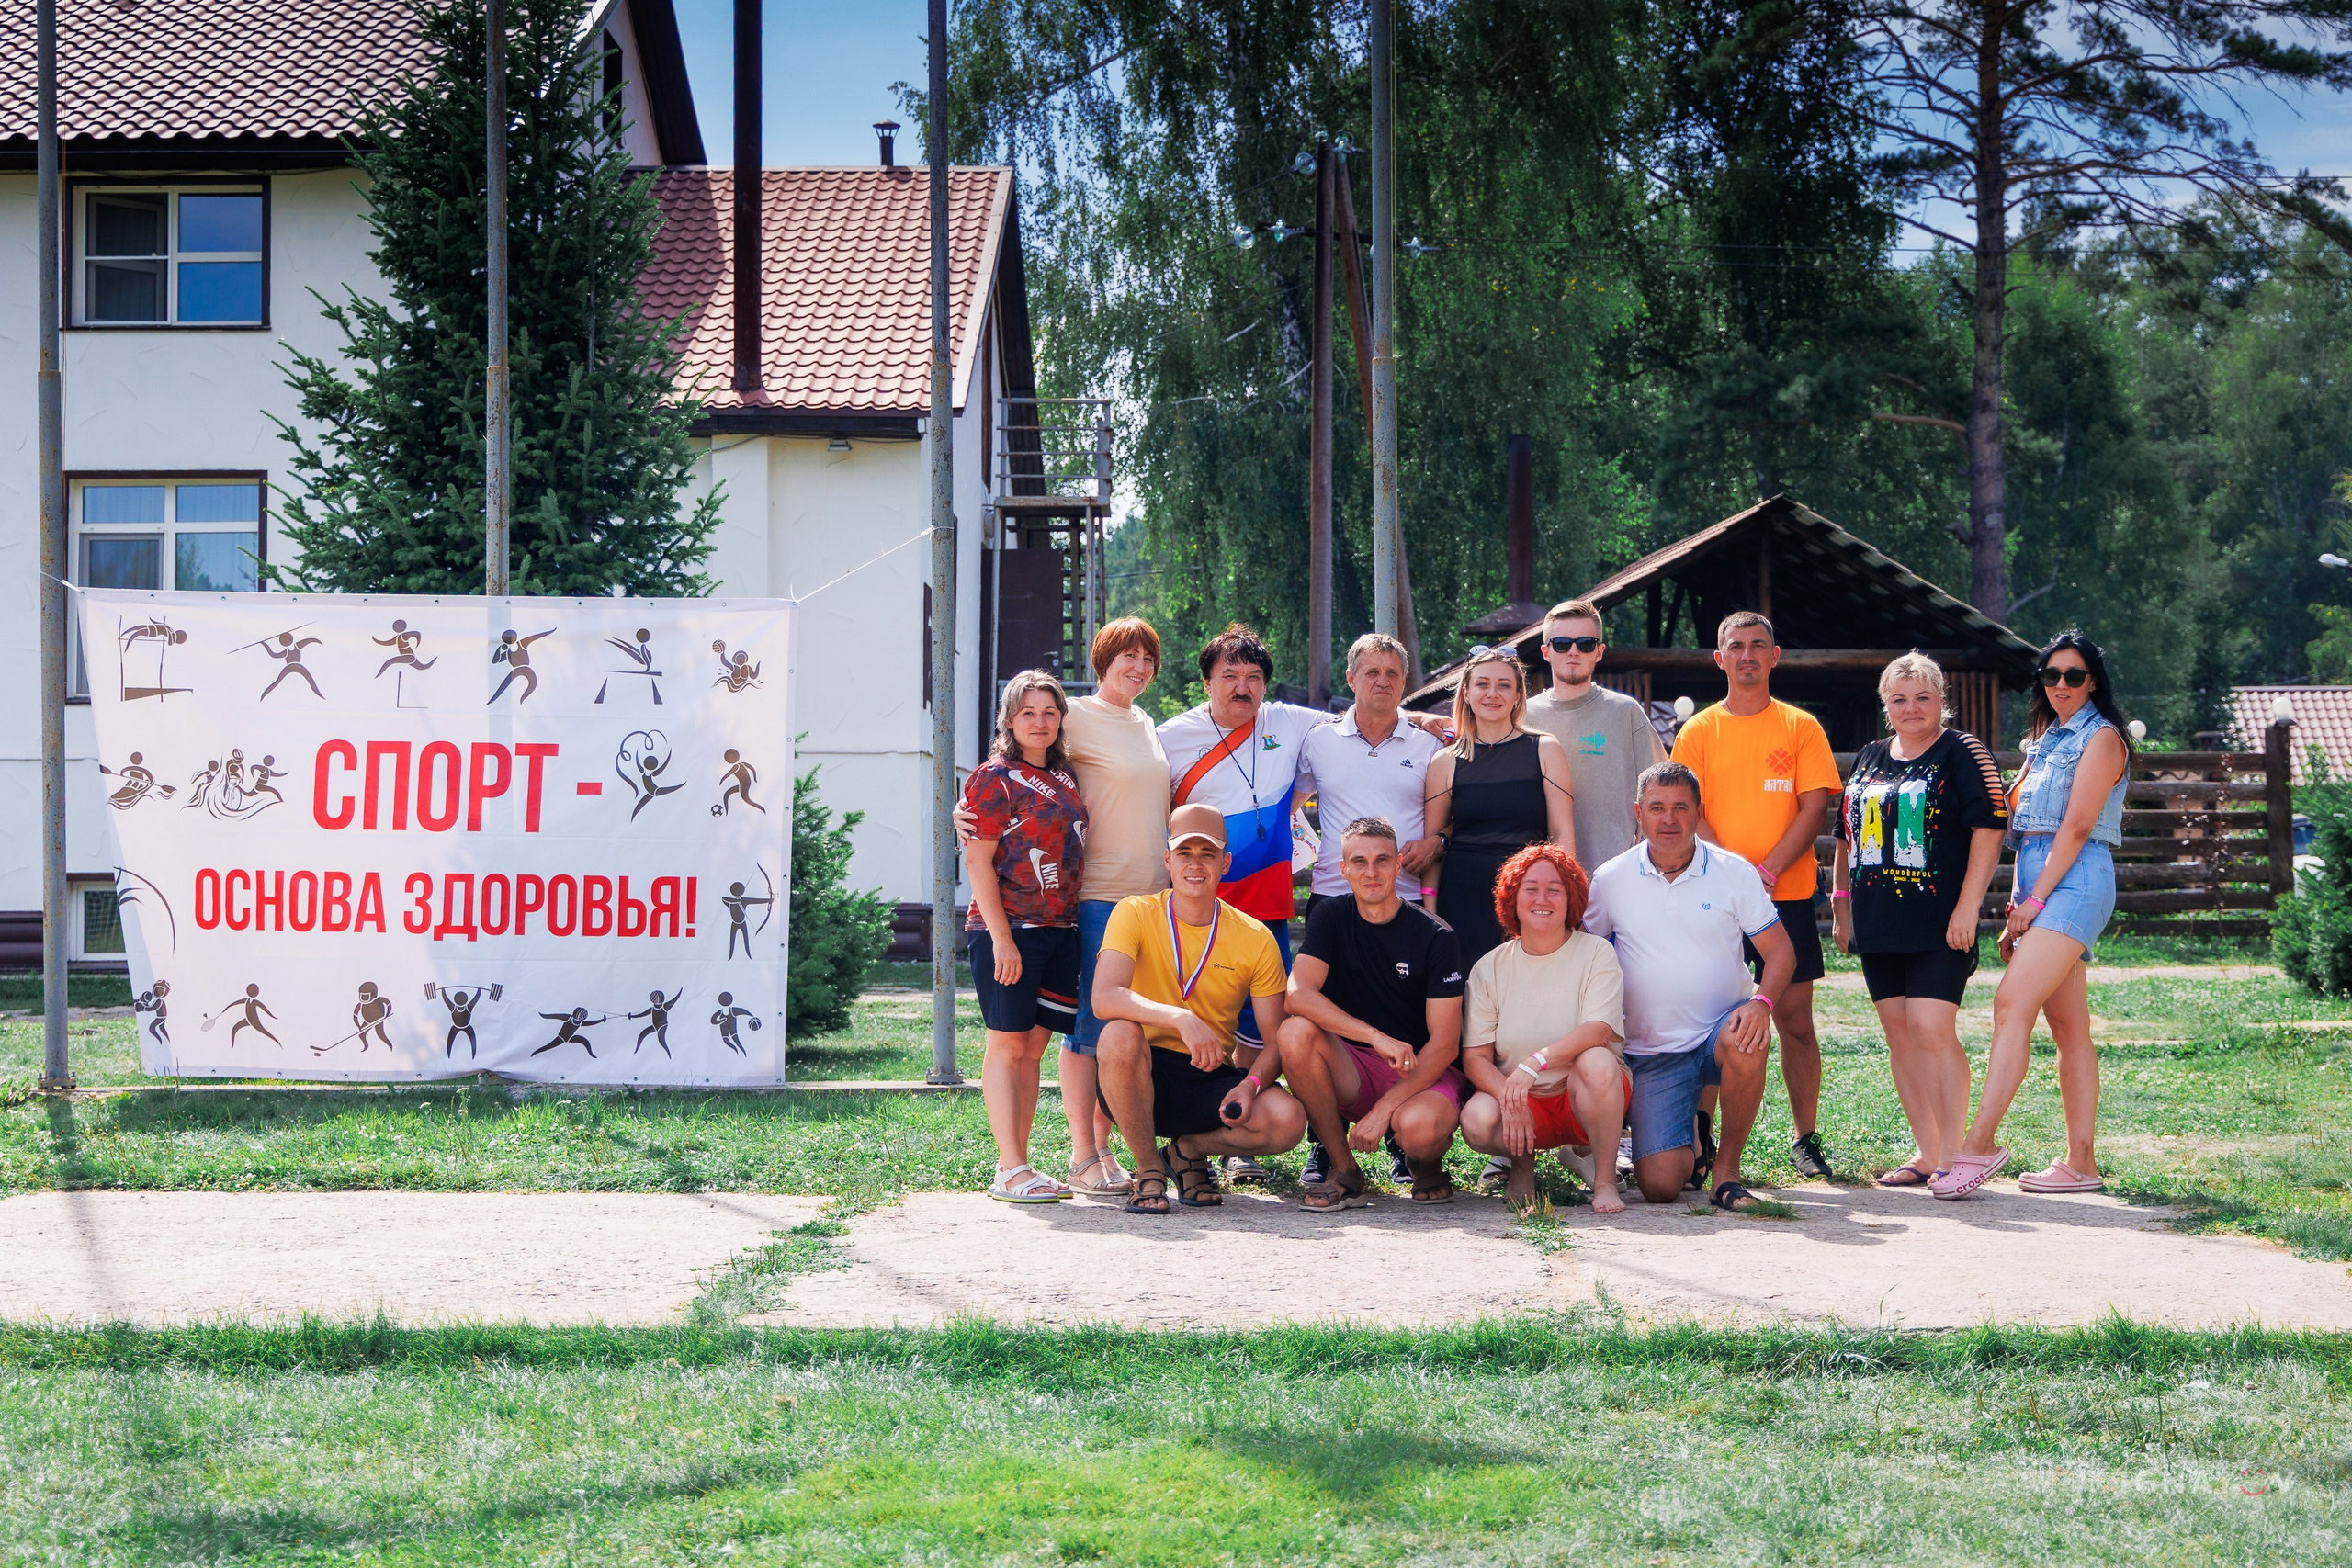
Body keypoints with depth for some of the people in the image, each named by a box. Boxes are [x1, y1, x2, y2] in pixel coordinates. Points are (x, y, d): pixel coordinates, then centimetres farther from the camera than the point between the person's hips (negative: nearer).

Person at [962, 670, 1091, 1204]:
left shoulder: (1065, 777, 15)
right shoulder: (995, 777, -6)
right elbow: (978, 862, -10)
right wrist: (1001, 936, -16)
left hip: (1060, 929, 7)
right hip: (1009, 929, -7)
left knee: (1033, 1044, 8)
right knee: (1008, 1044, -5)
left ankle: (1017, 1163, 12)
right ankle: (1010, 1170, -5)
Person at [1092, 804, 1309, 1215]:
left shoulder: (1256, 939, 1)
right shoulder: (1136, 915, -6)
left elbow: (1276, 1040, 1)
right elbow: (1104, 999, -23)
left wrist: (1251, 1084, -21)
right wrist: (1182, 1019, -38)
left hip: (1212, 1081, 2)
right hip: (1143, 1078, -2)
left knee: (1288, 1120, -27)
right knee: (1120, 1035, -36)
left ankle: (1190, 1150, 6)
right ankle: (1148, 1169, -12)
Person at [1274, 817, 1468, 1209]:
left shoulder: (1435, 936, -7)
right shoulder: (1331, 917, 0)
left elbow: (1445, 1043, -11)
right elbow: (1298, 996, -17)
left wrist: (1384, 1110, -22)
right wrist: (1378, 1038, -30)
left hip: (1421, 1073, -3)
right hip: (1352, 1068, 3)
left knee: (1419, 1128, -37)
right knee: (1296, 1033, -28)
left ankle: (1427, 1166, 5)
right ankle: (1345, 1173, -13)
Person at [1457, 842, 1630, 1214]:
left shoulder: (1595, 953, -3)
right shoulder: (1490, 969, 3)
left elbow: (1598, 1031, -20)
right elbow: (1474, 1057, -3)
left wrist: (1535, 1063, -36)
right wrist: (1510, 1098, -24)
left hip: (1582, 1098, -1)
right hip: (1525, 1102, 1)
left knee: (1596, 1062, -35)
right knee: (1477, 1121, -32)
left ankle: (1605, 1180, -16)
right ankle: (1523, 1161, 5)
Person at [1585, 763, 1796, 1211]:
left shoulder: (1734, 873, -1)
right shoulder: (1609, 881, 1)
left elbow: (1780, 950, 0)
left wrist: (1761, 1003, -20)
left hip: (1721, 1028, 0)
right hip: (1651, 1052, 0)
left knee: (1746, 1042, -39)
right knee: (1659, 1186, -14)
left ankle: (1726, 1168, -16)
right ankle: (1691, 1139, 25)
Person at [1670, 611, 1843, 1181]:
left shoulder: (1801, 727, 6)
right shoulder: (1698, 731, 7)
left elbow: (1814, 807, -1)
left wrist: (1767, 871, -14)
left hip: (1787, 895, 0)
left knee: (1795, 1018, 1)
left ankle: (1807, 1138, 9)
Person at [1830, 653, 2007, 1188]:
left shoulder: (1963, 754, -2)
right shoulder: (1870, 759, 16)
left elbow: (1988, 829, -9)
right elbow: (1847, 837, 23)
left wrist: (1966, 908, -16)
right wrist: (1841, 904, 17)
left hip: (1938, 924, -7)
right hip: (1879, 924, 7)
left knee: (1932, 1030, -14)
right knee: (1899, 1035, 7)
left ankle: (1952, 1155, -8)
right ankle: (1926, 1154, 14)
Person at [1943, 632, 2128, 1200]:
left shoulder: (2100, 738, -4)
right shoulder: (2045, 740, 22)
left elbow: (2076, 826, -12)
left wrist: (2035, 900, -15)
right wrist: (2016, 907, 15)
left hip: (2075, 882, -9)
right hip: (2040, 887, 9)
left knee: (2012, 1005, -20)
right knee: (2069, 1028, 6)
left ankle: (1978, 1144, -26)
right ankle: (2081, 1162, 6)